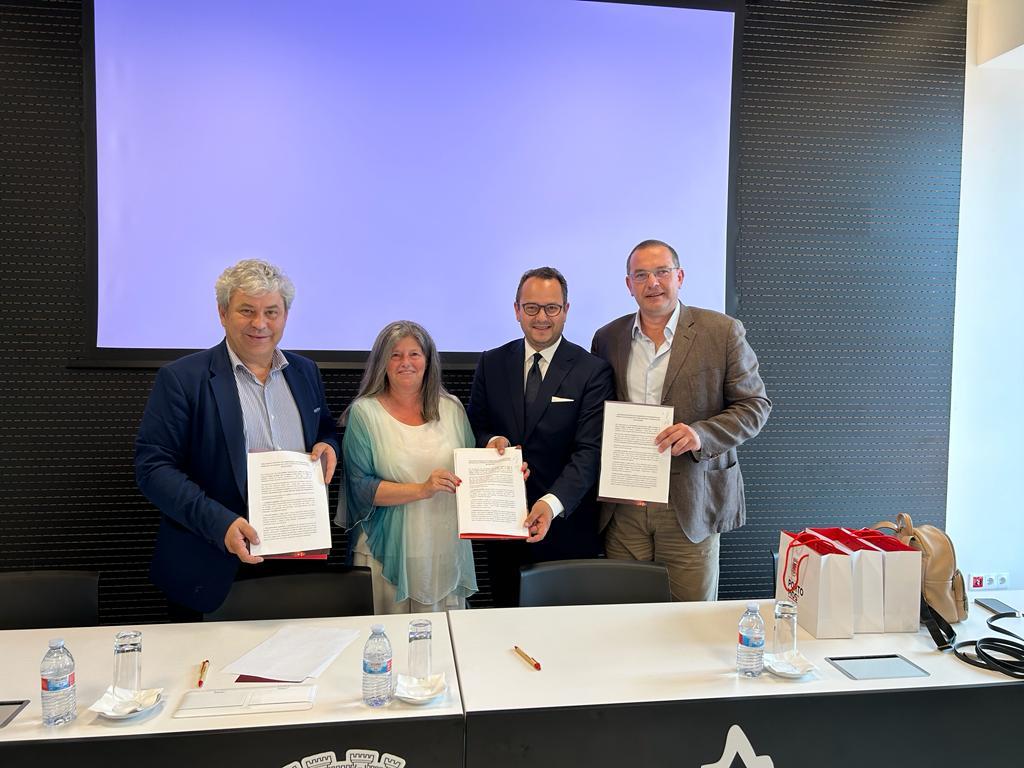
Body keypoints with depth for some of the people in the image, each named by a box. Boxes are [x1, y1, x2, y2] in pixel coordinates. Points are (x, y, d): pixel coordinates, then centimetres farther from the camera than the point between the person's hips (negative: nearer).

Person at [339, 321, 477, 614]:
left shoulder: (451, 408, 7)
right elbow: (360, 488, -8)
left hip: (447, 550, 3)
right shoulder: (364, 412, -3)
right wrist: (422, 489, -18)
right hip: (388, 553, -3)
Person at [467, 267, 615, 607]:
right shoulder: (491, 363, 5)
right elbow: (475, 427, 10)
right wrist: (491, 440, -13)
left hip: (566, 525, -3)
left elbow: (590, 450, -14)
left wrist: (553, 502, -28)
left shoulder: (592, 371, -7)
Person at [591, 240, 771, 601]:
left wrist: (701, 434, -18)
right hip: (622, 508, 3)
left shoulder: (722, 332, -2)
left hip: (691, 503, -2)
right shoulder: (607, 337, 8)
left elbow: (755, 405, -1)